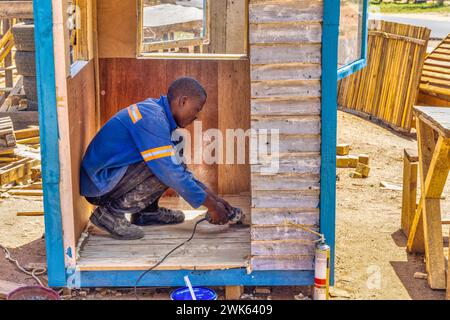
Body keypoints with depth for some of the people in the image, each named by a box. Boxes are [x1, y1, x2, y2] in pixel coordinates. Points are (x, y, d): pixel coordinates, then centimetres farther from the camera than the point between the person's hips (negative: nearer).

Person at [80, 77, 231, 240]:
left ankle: (146, 211, 14)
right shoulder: (152, 118, -22)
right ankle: (111, 212, -13)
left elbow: (177, 165, 15)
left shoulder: (155, 110, 9)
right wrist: (210, 205, -17)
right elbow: (171, 171, -25)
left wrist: (211, 195, 10)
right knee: (167, 168, -21)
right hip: (99, 183, -9)